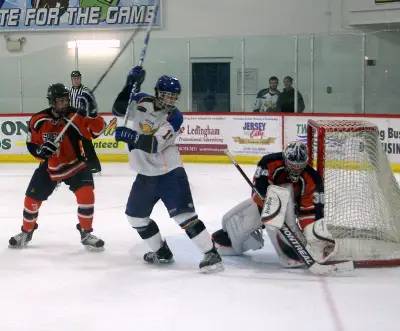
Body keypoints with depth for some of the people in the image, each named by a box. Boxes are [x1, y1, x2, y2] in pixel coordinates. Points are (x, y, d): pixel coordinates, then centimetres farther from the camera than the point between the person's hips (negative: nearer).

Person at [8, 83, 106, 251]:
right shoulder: (38, 120, -12)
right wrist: (41, 150, -23)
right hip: (49, 166, 2)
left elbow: (97, 130, -24)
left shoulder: (75, 116, -18)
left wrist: (92, 112, -39)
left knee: (86, 194, -22)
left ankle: (86, 233, -4)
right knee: (32, 199, 4)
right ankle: (26, 232, 30)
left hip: (74, 164, -2)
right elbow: (31, 144, -2)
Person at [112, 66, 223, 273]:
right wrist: (130, 85, -13)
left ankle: (211, 254, -17)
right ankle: (161, 251, 30)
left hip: (169, 172, -6)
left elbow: (154, 145, -25)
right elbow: (118, 110, -2)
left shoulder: (175, 117, -16)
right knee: (135, 215, 15)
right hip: (145, 174, 6)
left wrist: (130, 136, -39)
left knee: (183, 213, -17)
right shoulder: (142, 102, -2)